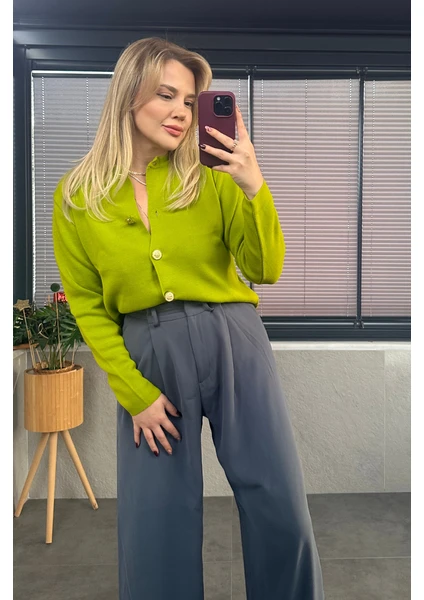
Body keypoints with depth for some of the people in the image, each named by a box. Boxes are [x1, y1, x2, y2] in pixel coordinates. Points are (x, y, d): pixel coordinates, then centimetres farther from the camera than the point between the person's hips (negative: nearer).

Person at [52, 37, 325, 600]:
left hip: (234, 343, 1)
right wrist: (135, 393, -4)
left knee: (281, 508, 7)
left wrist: (254, 187, -18)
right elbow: (88, 307, 2)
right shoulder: (76, 196, 0)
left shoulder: (211, 177, 0)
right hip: (148, 356, 0)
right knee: (154, 522, 8)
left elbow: (266, 270, -4)